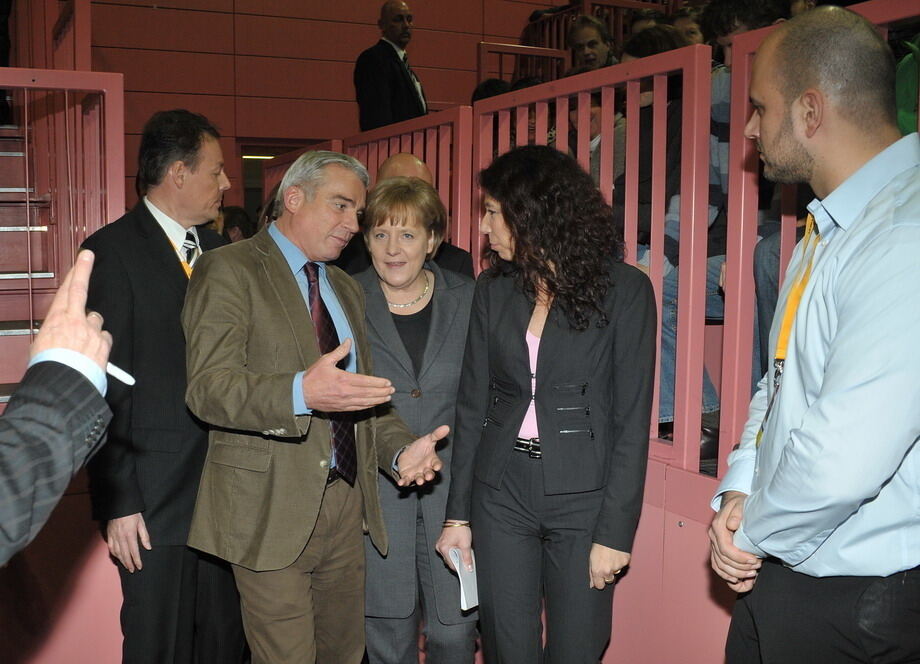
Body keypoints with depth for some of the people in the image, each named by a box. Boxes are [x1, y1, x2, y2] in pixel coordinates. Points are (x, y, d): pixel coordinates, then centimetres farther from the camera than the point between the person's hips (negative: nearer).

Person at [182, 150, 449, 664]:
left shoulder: (347, 289, 19)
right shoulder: (229, 271, -7)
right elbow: (208, 388, -19)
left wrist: (401, 449, -2)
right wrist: (301, 393, -36)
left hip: (346, 504, 7)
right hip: (270, 509, -7)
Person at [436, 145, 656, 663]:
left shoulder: (625, 289, -7)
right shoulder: (494, 289, 6)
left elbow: (632, 421, -8)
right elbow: (472, 405, 7)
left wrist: (615, 532, -11)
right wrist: (457, 514, 4)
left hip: (583, 499, -3)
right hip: (501, 492, 3)